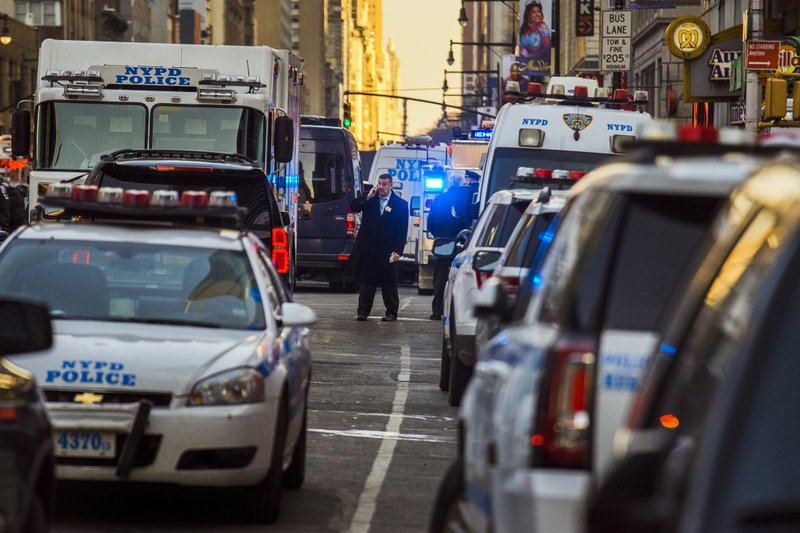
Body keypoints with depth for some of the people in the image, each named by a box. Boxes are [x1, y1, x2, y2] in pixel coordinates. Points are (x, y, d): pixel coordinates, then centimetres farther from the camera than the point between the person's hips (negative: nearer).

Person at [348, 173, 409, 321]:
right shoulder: (370, 200, 8)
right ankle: (363, 311, 10)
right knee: (367, 281, 6)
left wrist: (397, 251, -10)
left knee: (389, 283, 3)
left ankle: (391, 313, 11)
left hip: (387, 250, -2)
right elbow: (353, 207, 0)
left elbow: (402, 230, -3)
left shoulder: (400, 204, -1)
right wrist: (368, 197, -11)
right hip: (368, 248, 2)